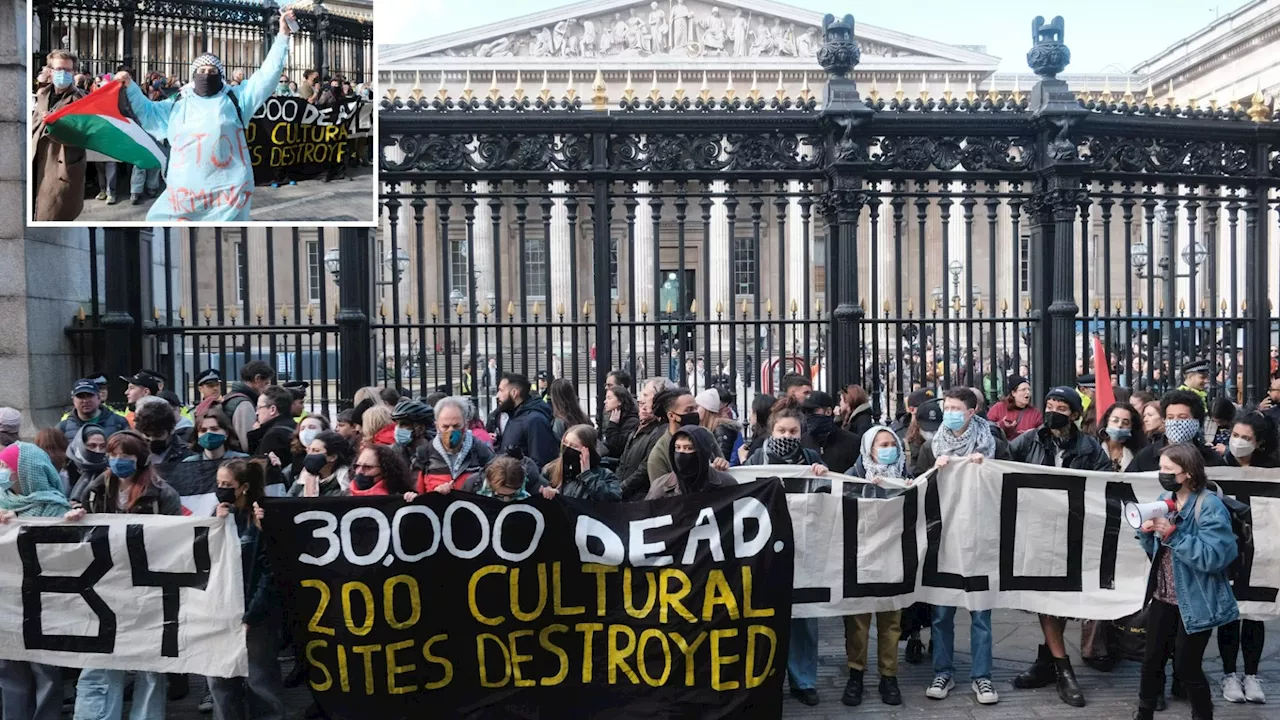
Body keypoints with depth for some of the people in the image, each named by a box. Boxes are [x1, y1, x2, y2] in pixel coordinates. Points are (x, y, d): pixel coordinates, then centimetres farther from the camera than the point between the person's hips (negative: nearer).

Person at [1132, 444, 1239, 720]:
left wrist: (1173, 534, -28)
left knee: (1186, 667, 4)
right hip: (1162, 596, 7)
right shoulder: (1165, 499, 5)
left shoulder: (1210, 506, -17)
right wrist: (1146, 532, -9)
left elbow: (1213, 557, -25)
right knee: (1152, 661, 14)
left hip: (1194, 602, -6)